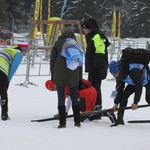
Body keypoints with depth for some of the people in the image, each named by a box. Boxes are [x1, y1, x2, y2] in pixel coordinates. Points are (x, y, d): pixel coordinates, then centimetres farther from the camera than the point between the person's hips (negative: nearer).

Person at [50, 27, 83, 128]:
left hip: (59, 75, -2)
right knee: (74, 98, 11)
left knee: (61, 98, 2)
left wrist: (53, 74, 11)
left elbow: (52, 60, 4)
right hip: (73, 75, 2)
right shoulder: (76, 44, 7)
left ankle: (62, 122, -4)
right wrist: (80, 78, 11)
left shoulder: (58, 43, 4)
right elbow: (81, 62, 6)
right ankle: (77, 121, 11)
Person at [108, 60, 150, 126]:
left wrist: (136, 102, -32)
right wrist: (116, 103, -12)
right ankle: (120, 119, -9)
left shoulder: (133, 71, -42)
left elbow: (139, 87, -35)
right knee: (124, 95, -9)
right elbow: (119, 89, -9)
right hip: (134, 81, 6)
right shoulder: (119, 74, -19)